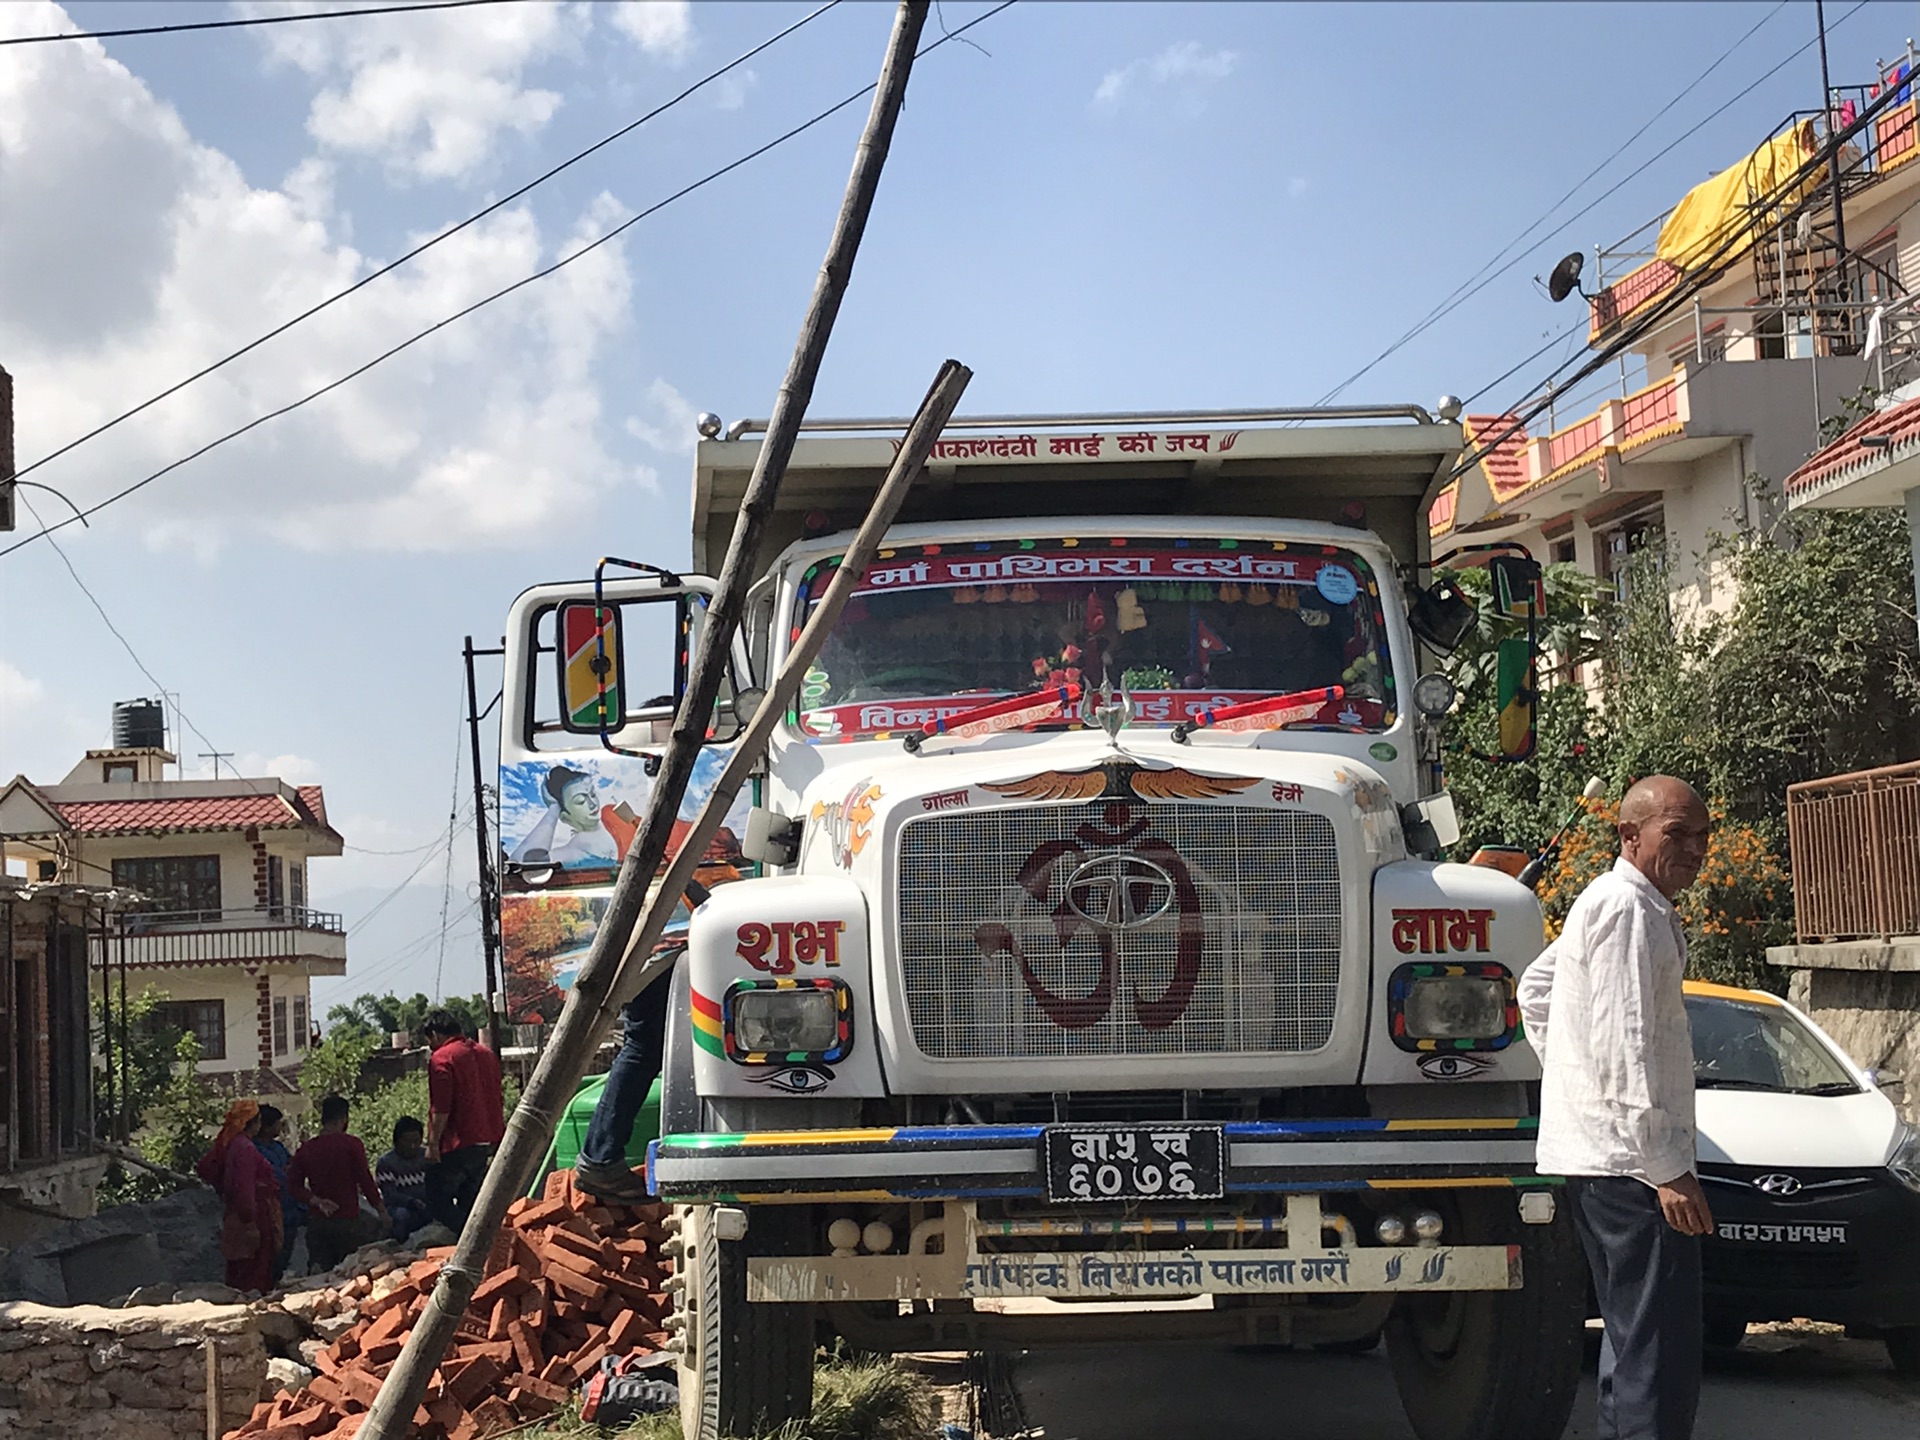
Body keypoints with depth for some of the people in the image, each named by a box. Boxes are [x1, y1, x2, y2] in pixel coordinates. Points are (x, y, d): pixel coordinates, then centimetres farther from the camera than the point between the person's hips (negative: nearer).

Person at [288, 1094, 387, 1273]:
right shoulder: (351, 1144, -7)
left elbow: (293, 1183, 1)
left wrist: (316, 1201, -5)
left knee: (319, 1273, 2)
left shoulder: (306, 1149, 7)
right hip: (347, 1221, -4)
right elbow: (365, 1180, -7)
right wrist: (382, 1211, 1)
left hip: (317, 1223, 4)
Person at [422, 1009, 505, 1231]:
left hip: (456, 1145, -8)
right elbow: (494, 1100, 19)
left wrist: (433, 1143, -13)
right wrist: (493, 1141, 25)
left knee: (438, 1202, -2)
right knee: (469, 1201, 14)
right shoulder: (487, 1054, 13)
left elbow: (441, 1108, -18)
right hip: (485, 1143, 8)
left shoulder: (441, 1058, -11)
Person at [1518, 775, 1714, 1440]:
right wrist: (1666, 1166, -21)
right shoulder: (1629, 908, -13)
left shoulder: (1605, 904, 20)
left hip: (1591, 1156, 11)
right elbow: (1625, 1047, -20)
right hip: (1629, 1160, -11)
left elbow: (1535, 988, 31)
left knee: (1633, 1338, 18)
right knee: (1661, 1354, -14)